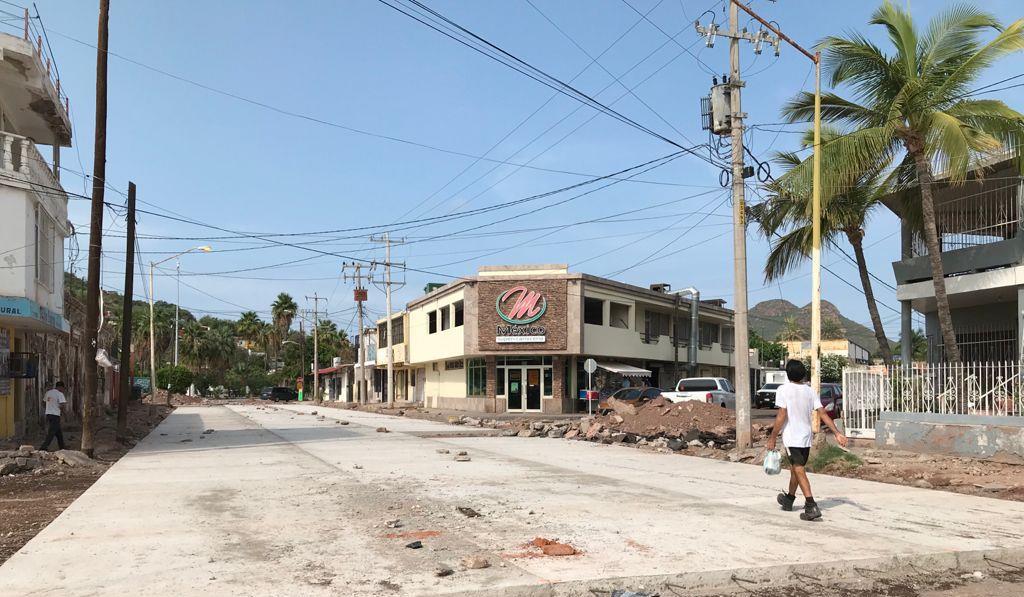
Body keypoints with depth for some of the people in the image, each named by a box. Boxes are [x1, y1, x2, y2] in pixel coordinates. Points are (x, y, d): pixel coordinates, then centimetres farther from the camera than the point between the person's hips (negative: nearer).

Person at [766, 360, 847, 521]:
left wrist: (772, 438, -11)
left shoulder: (783, 390, -11)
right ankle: (788, 500, 38)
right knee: (795, 468, 21)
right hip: (806, 437, 7)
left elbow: (782, 416, -16)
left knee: (799, 471, -8)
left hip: (791, 438, -6)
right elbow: (823, 413, -2)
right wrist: (837, 433, -4)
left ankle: (811, 507, -19)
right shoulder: (810, 391, 5)